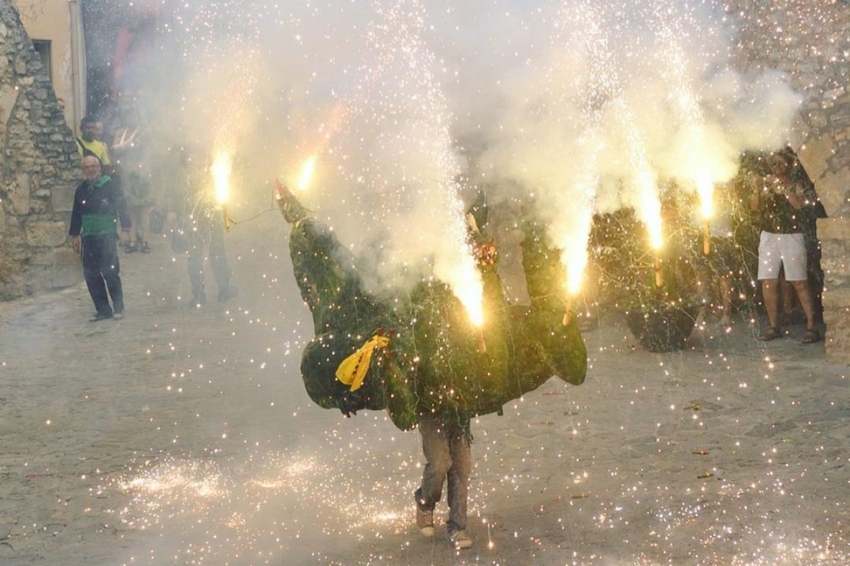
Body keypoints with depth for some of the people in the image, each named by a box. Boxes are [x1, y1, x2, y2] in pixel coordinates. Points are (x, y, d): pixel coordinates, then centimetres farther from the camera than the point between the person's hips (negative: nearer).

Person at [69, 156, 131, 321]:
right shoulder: (81, 190, 12)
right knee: (91, 275, 2)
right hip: (88, 238, 5)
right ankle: (103, 310, 8)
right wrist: (75, 235, 18)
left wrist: (125, 228, -15)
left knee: (110, 272, -10)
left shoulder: (109, 186, -3)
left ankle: (118, 308, 1)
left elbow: (122, 206, -7)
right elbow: (76, 213, 19)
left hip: (107, 235, -5)